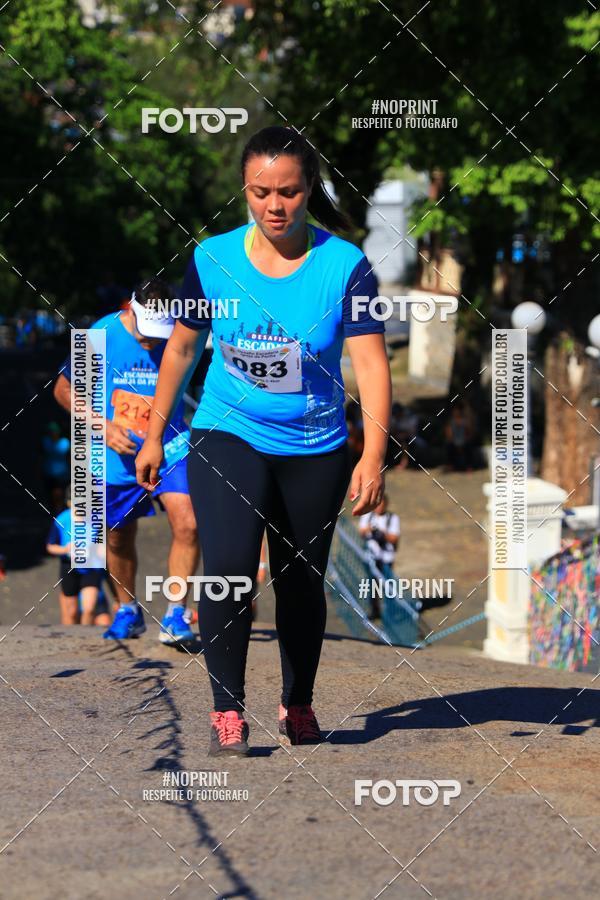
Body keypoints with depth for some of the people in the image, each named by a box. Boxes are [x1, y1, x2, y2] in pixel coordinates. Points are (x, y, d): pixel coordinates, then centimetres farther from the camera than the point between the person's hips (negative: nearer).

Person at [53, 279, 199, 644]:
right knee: (118, 539, 13)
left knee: (187, 525, -20)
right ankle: (128, 610, 37)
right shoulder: (101, 336, -12)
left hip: (170, 449, -1)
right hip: (119, 454, 1)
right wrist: (104, 426, -12)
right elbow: (64, 389, -1)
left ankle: (177, 613, -9)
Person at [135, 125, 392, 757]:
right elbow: (181, 348, 8)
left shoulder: (344, 265, -11)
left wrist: (373, 455, -24)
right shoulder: (214, 259, -5)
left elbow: (370, 362, -14)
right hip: (228, 438, 0)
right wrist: (154, 436, 11)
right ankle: (227, 711, -8)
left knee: (302, 583, 11)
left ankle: (298, 705, 32)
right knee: (228, 568, -18)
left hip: (315, 450, 0)